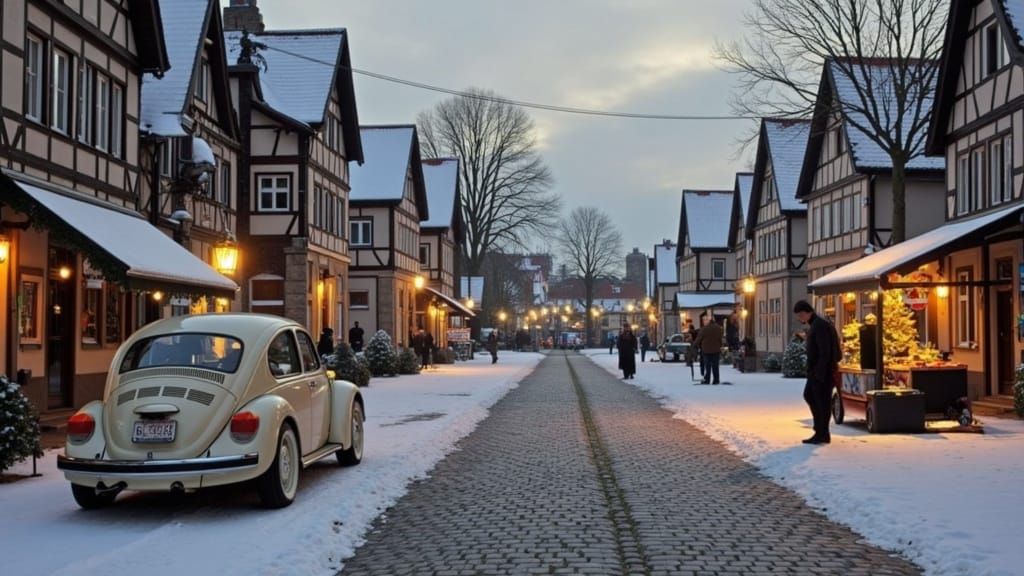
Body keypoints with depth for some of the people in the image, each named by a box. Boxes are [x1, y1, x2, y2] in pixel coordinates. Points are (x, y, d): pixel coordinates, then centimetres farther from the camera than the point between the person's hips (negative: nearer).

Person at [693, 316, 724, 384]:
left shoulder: (704, 329, -14)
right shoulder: (718, 328, 0)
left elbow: (699, 339, -6)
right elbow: (720, 339, 7)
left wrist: (695, 344, 13)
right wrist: (720, 347, 19)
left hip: (706, 350, -3)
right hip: (716, 350, 3)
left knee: (707, 366, 4)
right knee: (715, 366, 9)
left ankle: (707, 380, 3)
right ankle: (716, 380, 11)